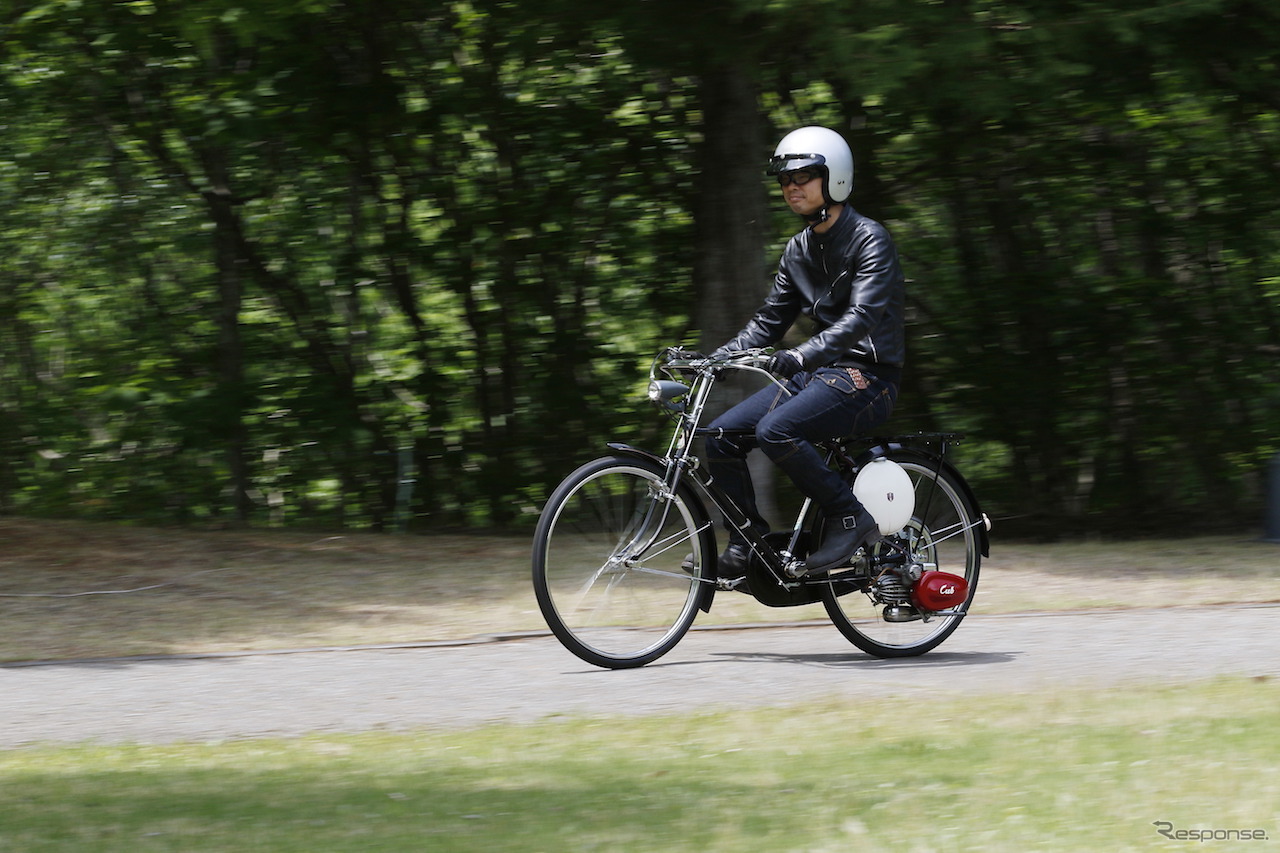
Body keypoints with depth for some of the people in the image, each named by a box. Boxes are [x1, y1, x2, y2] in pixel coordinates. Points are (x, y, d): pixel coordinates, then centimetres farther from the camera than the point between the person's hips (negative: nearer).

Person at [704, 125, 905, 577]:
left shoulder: (870, 239, -11)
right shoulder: (799, 250, 14)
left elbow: (861, 317, -25)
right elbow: (769, 320, 17)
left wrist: (802, 355, -40)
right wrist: (714, 358, 2)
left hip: (867, 376, -8)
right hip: (817, 372, 8)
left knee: (775, 430, -31)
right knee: (721, 436, -7)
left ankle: (850, 519, -17)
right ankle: (747, 550, 0)